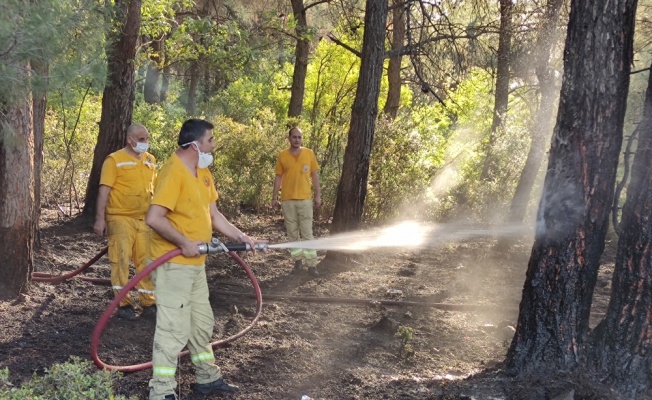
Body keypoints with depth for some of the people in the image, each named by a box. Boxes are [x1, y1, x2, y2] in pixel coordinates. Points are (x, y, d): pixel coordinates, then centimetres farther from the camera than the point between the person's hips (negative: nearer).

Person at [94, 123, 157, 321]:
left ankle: (149, 303, 15)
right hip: (120, 218, -5)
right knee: (121, 260, -3)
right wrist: (100, 218, -16)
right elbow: (104, 190, -11)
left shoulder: (150, 160, 11)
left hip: (144, 219, 5)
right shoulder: (114, 160, -7)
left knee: (146, 261, 8)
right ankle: (124, 304, 6)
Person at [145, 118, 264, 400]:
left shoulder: (202, 172, 10)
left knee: (201, 323, 20)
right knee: (174, 329, -6)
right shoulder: (173, 172, -21)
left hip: (195, 263, 10)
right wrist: (184, 243, -22)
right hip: (174, 264, -10)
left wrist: (241, 237, 10)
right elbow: (154, 218, -28)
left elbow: (213, 214, 16)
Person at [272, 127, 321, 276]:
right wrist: (274, 197, 3)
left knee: (307, 232, -1)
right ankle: (298, 259, 18)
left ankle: (311, 264, 0)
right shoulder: (282, 155, 1)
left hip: (305, 199, -1)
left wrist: (318, 195, 2)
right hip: (288, 200, 1)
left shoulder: (309, 153, 2)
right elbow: (278, 177, 5)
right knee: (292, 232, 7)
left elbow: (315, 175, 5)